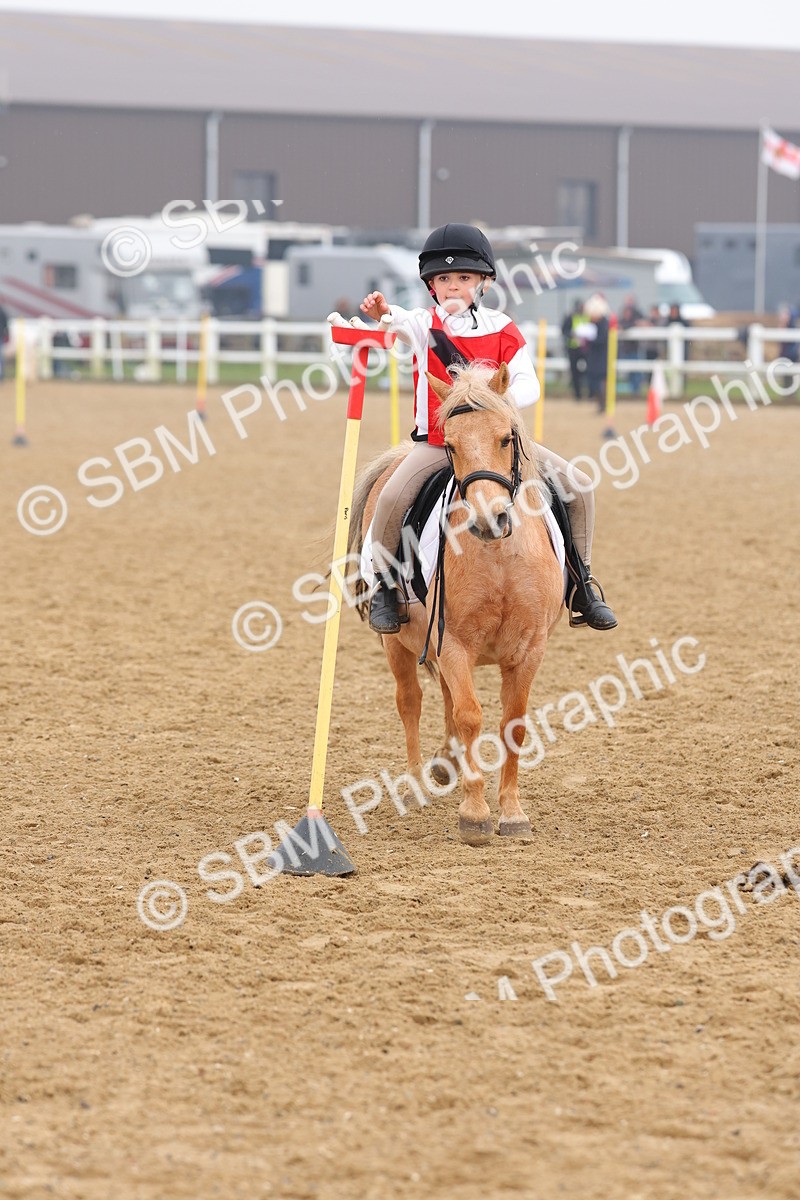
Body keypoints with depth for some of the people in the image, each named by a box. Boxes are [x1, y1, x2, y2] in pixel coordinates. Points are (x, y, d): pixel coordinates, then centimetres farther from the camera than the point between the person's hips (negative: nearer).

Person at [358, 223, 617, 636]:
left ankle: (581, 584, 11)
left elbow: (528, 385, -7)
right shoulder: (427, 324, -1)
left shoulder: (502, 330, 3)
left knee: (578, 486, -5)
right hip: (436, 441, -2)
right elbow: (406, 322, -27)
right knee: (393, 496, -27)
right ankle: (384, 585, -5)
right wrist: (384, 312, -53)